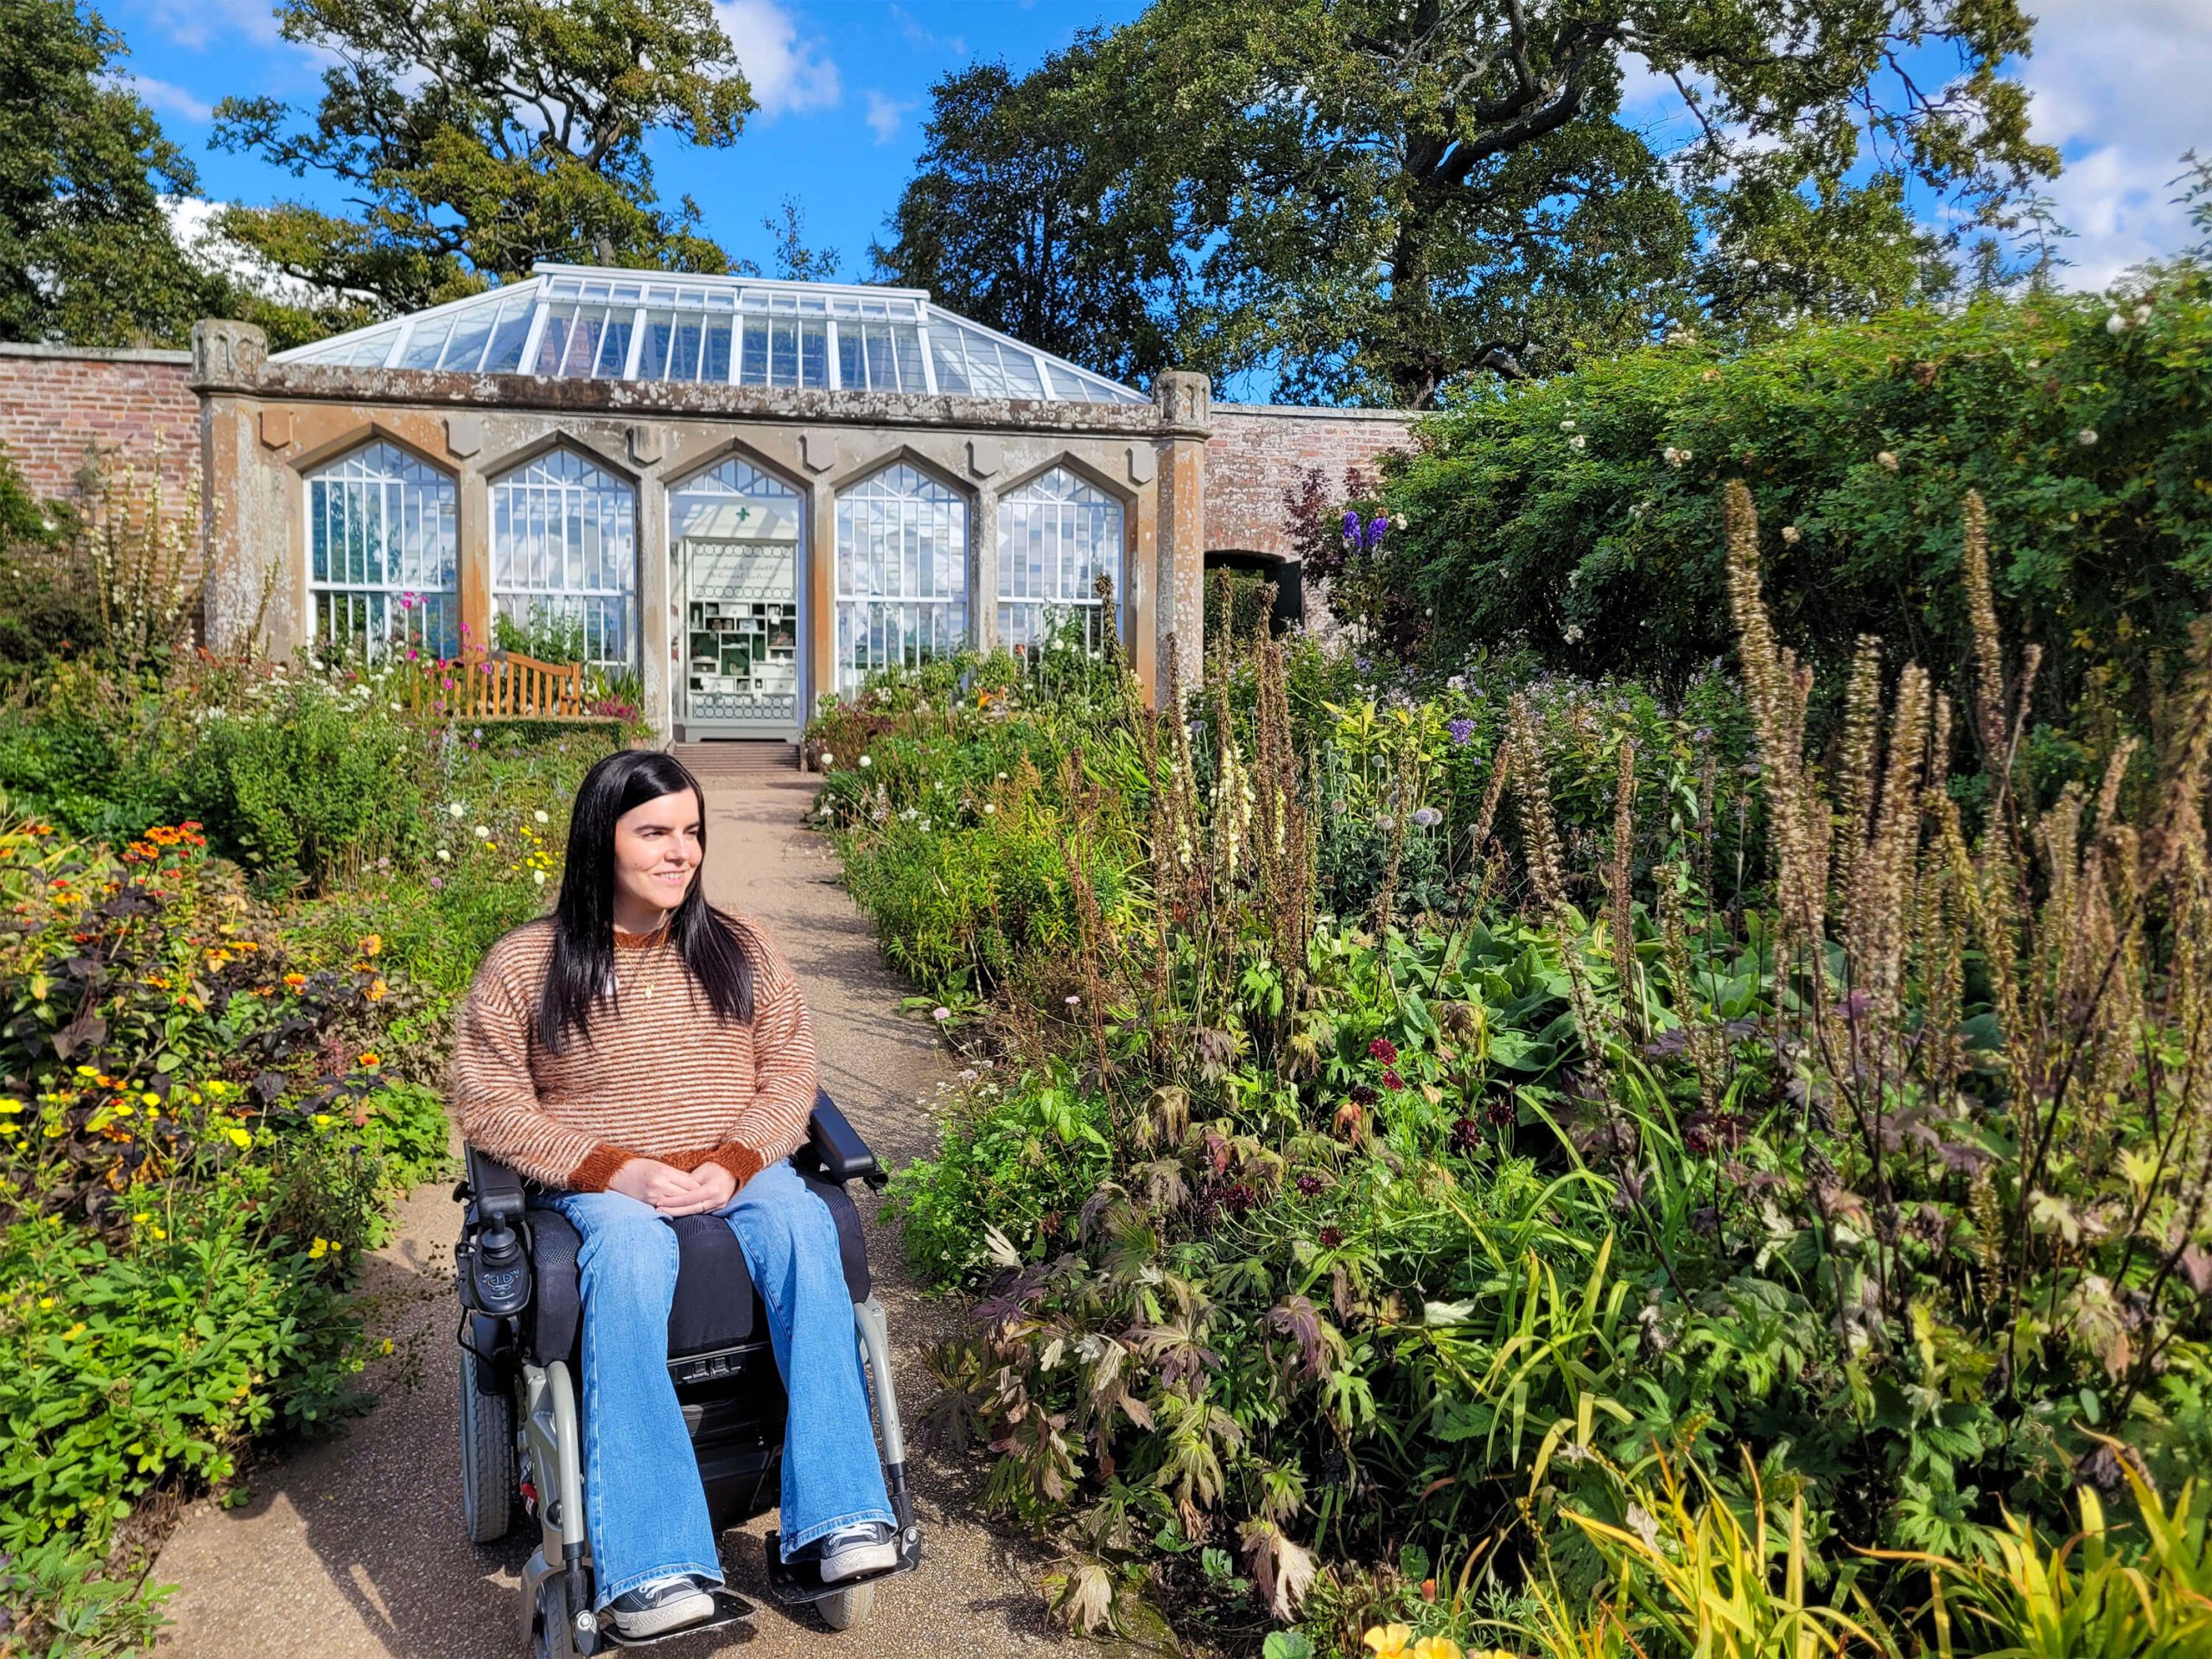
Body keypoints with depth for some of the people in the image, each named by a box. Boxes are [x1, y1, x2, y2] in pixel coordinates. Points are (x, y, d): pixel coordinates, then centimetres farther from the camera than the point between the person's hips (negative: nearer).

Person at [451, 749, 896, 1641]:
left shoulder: (738, 947, 9)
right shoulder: (525, 963, 2)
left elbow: (790, 1071, 7)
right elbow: (489, 1103, -2)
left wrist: (733, 1164, -13)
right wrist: (617, 1171, -16)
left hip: (737, 1172, 2)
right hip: (601, 1184, -2)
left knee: (803, 1226, -32)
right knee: (629, 1254, -37)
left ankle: (838, 1517, -32)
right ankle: (651, 1567, -38)